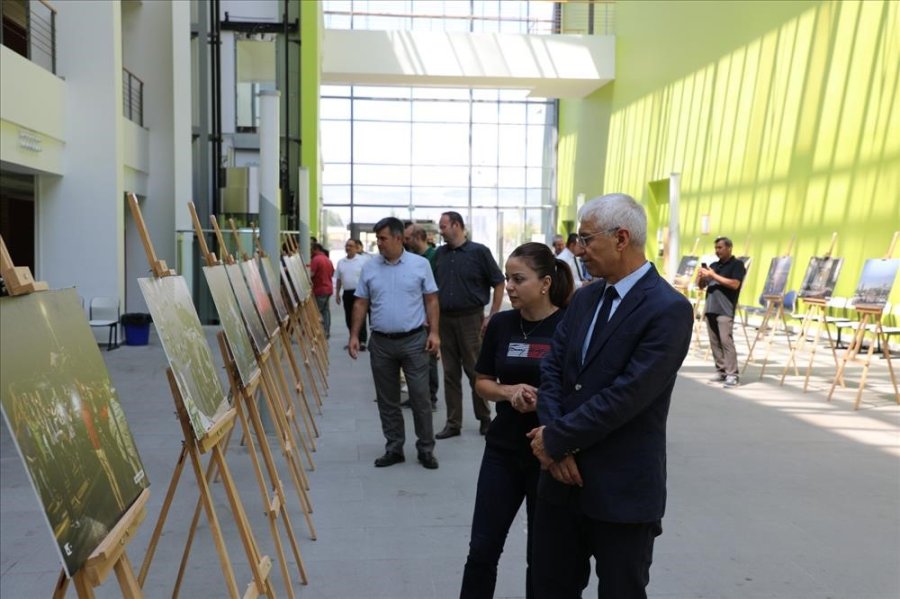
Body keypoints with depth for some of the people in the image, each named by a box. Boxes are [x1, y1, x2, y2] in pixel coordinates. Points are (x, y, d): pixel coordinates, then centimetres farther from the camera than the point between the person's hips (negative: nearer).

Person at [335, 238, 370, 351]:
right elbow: (338, 279, 17)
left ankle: (362, 341, -4)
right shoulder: (341, 262, 12)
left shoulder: (363, 260, -4)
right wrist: (337, 293, 14)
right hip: (346, 293, 5)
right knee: (349, 318, 10)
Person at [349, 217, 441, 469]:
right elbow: (361, 304, 7)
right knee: (387, 400, 10)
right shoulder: (370, 267, 4)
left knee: (420, 397, 1)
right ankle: (394, 448, 22)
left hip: (414, 340, -2)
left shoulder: (420, 264, -2)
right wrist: (354, 335, 1)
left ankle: (426, 449, 15)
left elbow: (431, 300, 0)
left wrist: (434, 332, -8)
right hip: (381, 342, 3)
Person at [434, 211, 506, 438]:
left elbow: (498, 283, -3)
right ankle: (453, 422, 17)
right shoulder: (439, 254, 9)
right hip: (445, 319, 5)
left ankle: (484, 418, 19)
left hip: (470, 318, -4)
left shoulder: (479, 252, -5)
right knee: (450, 373, 9)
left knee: (475, 370, 2)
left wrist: (492, 316, -8)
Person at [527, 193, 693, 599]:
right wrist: (553, 439, -11)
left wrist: (556, 439, -14)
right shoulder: (585, 298, 7)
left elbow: (625, 396, -22)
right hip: (564, 475, 7)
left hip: (622, 489, -6)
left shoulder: (669, 310, -17)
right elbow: (551, 369, 3)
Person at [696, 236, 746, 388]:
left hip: (725, 310, -7)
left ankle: (732, 375, -9)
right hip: (710, 308, 7)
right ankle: (721, 371, 13)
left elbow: (734, 284, -14)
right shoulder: (713, 265, 18)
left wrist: (713, 275, -14)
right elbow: (701, 286, 21)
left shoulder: (737, 264, 0)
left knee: (726, 341, -11)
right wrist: (701, 276, -1)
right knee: (714, 342, 6)